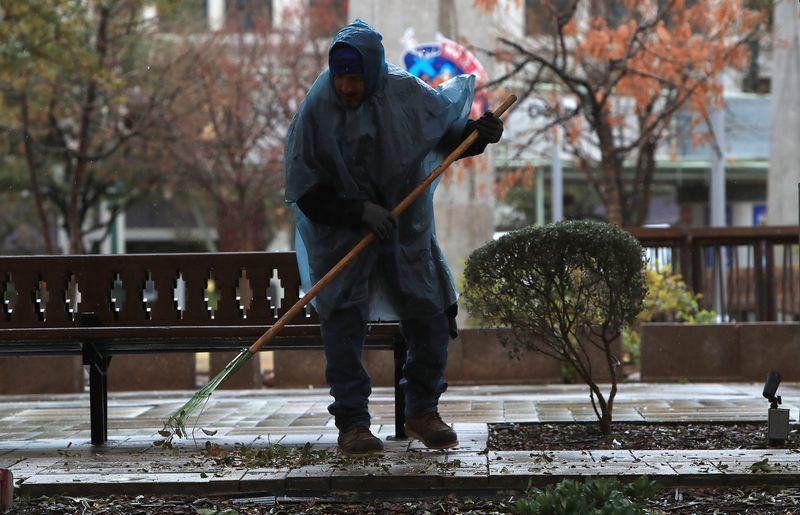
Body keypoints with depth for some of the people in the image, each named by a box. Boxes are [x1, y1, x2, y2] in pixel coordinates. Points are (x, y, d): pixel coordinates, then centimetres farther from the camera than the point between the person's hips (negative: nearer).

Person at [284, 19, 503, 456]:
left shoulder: (405, 93, -10)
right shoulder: (316, 109, -16)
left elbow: (447, 133, 9)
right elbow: (304, 191, -15)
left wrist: (478, 133, -12)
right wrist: (358, 212, -24)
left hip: (405, 230, 3)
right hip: (341, 233, -3)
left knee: (431, 320, 4)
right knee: (344, 321, -10)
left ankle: (422, 412, 22)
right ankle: (352, 424, -2)